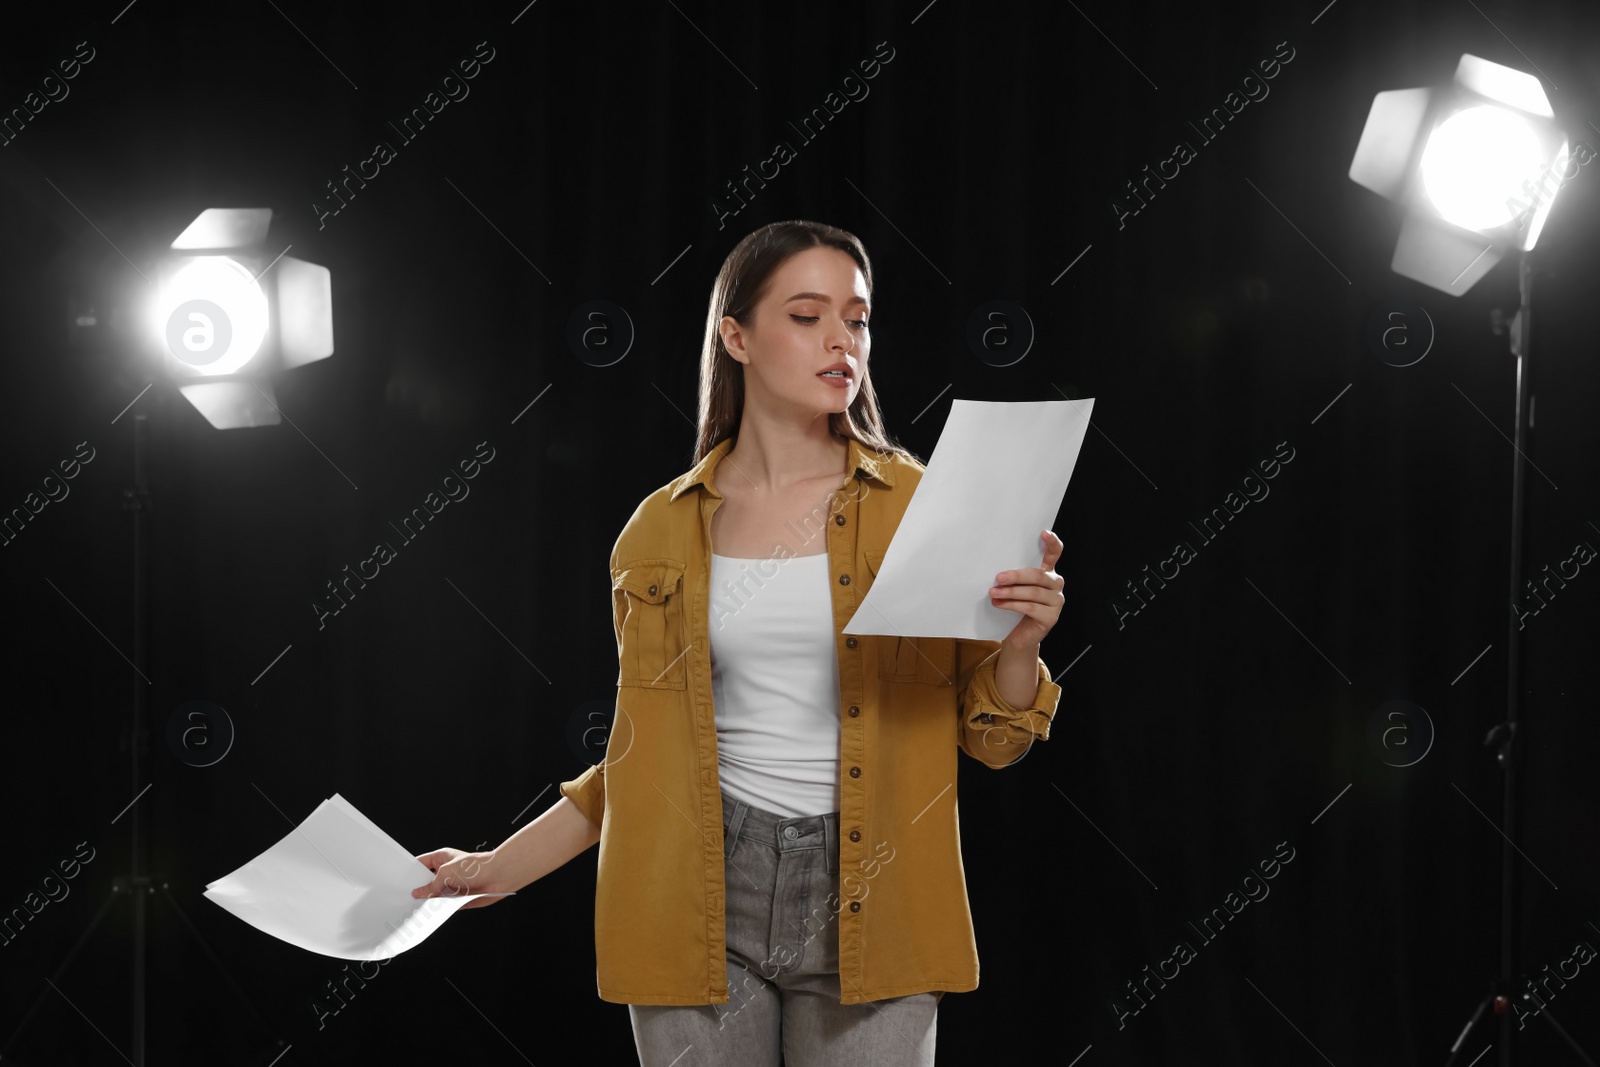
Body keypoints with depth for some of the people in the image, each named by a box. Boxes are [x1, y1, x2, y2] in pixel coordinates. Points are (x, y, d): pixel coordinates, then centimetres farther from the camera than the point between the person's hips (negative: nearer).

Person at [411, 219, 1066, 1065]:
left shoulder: (918, 508, 1)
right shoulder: (661, 532, 6)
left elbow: (990, 737, 2)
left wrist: (1018, 643, -17)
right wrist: (502, 867, 12)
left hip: (864, 901, -1)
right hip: (706, 896, 1)